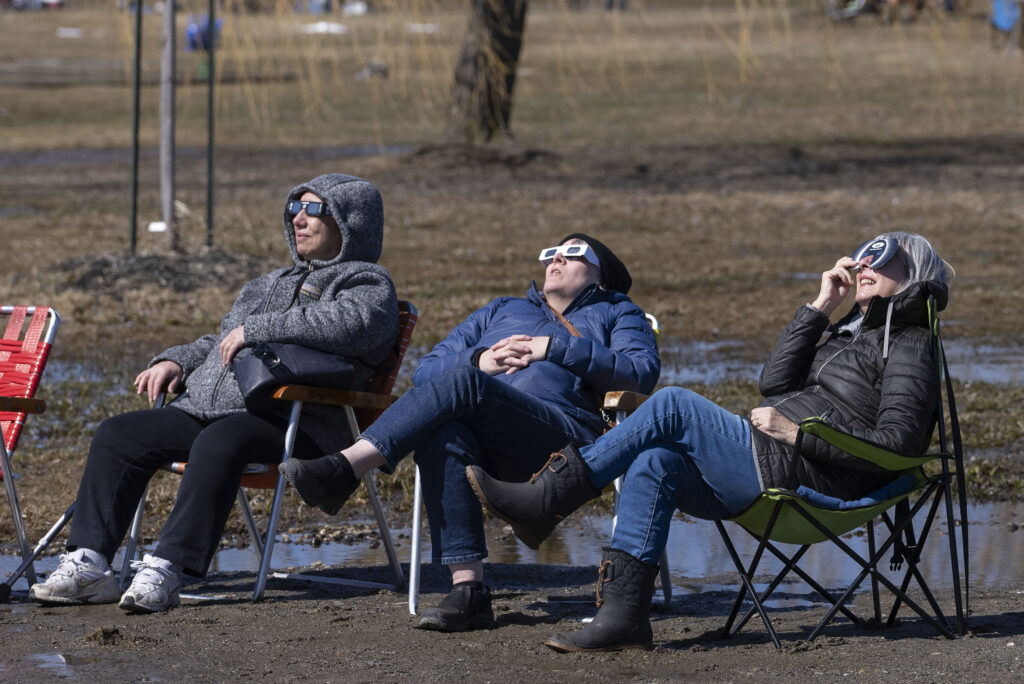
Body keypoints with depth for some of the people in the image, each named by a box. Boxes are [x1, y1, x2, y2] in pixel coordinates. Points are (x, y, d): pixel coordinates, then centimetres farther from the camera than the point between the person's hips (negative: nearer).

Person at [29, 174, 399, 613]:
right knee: (117, 434, -7)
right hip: (206, 408, 9)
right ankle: (89, 564, -14)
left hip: (291, 422, -8)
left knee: (218, 442, -38)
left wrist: (256, 329, -16)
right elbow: (221, 342, 41)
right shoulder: (272, 284, 33)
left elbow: (350, 323, -19)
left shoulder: (368, 284, 6)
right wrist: (177, 362, 18)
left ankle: (164, 570, -42)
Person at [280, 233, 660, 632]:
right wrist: (480, 361, 7)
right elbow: (425, 373, 27)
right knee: (443, 436, -36)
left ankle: (346, 468, -40)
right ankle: (467, 590, -44)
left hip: (565, 435, -3)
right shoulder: (501, 311, 39)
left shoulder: (615, 314, 30)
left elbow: (643, 371, 6)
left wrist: (554, 348, 1)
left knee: (460, 382, -31)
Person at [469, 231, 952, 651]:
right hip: (775, 471, 9)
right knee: (653, 465, -13)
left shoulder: (908, 347, 2)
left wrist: (796, 432, -16)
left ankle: (547, 500, -17)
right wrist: (819, 308, 15)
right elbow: (774, 384, 19)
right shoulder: (856, 333, 30)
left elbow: (898, 443, -13)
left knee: (673, 406, -18)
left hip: (800, 476, -9)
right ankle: (623, 615, -21)